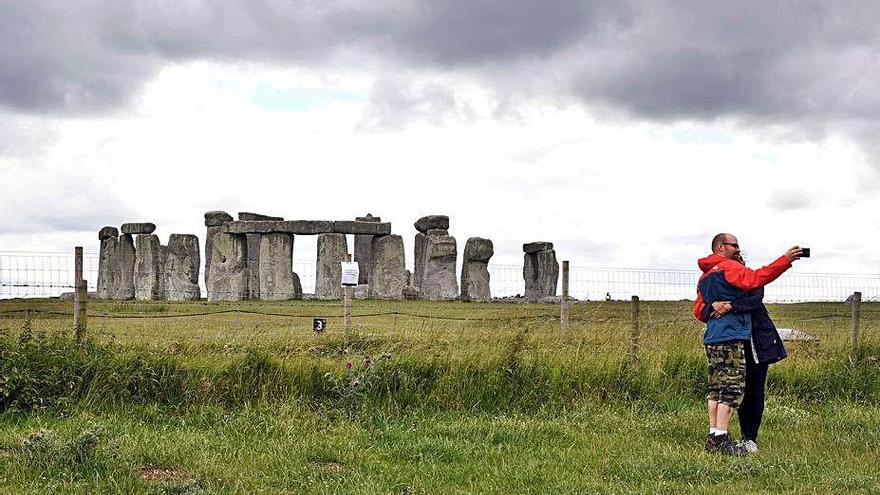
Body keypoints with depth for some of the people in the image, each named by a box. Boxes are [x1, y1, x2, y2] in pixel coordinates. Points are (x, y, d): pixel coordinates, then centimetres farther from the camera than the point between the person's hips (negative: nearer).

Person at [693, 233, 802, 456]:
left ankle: (713, 437, 10)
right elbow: (755, 279, -22)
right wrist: (785, 260, -23)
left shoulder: (705, 276, 22)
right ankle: (721, 439, -13)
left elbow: (698, 310, 22)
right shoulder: (728, 267, -5)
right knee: (732, 388, -9)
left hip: (712, 338, 9)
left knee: (716, 388, 10)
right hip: (730, 337, -9)